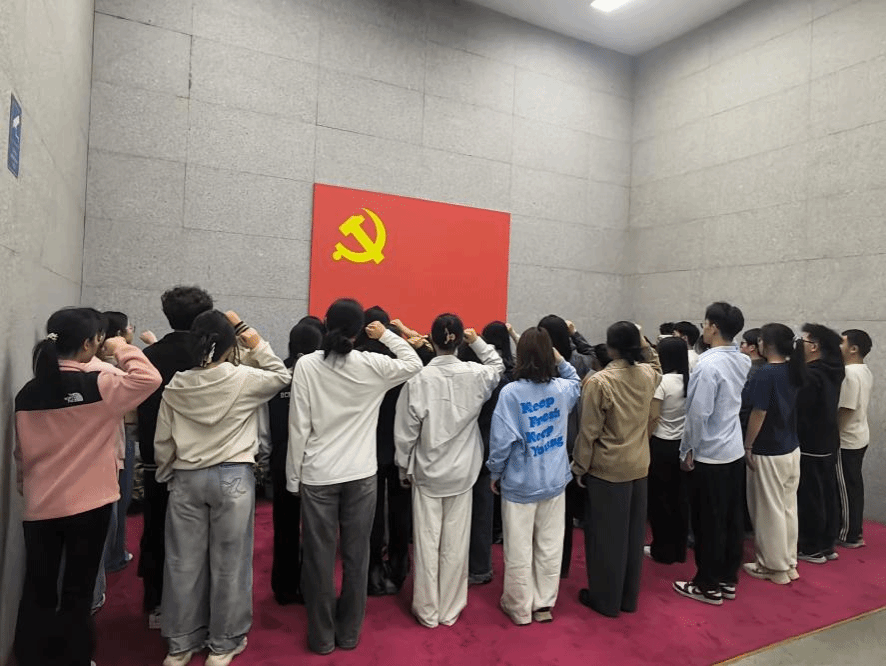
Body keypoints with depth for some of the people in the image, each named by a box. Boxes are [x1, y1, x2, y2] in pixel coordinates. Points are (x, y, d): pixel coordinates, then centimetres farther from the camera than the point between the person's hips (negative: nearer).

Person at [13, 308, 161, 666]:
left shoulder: (27, 393, 1)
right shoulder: (97, 386, -17)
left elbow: (21, 453, 9)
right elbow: (149, 379, -21)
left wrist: (26, 489, 22)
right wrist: (122, 349, -8)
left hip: (39, 506, 5)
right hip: (87, 505, -4)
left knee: (38, 589, 17)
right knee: (78, 590, 11)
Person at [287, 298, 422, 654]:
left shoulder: (307, 365, -8)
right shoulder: (373, 365, -6)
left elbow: (299, 426, -7)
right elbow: (414, 364, 11)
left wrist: (293, 477, 2)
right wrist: (386, 335, 15)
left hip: (317, 475, 0)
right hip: (361, 474, 1)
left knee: (320, 557, 12)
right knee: (356, 556, 14)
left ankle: (322, 637, 25)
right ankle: (349, 633, 28)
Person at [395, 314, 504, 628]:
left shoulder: (419, 379, -16)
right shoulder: (475, 375, -10)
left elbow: (406, 431, -9)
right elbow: (497, 366, 16)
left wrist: (404, 468, 4)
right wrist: (477, 341, 13)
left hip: (426, 472, -1)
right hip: (462, 472, 2)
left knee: (427, 543, 10)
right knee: (455, 543, 13)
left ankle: (428, 611, 24)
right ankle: (450, 609, 27)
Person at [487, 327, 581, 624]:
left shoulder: (511, 392, -19)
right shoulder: (563, 388, -5)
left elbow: (502, 440, -17)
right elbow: (577, 383, 22)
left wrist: (495, 473, -2)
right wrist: (562, 362, 10)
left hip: (520, 483, -4)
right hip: (554, 480, 4)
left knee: (519, 549, 11)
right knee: (550, 545, 16)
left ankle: (520, 608, 27)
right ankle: (544, 604, 32)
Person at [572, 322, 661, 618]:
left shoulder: (599, 382, -21)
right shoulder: (647, 375, -2)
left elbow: (589, 431, -16)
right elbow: (656, 366, 26)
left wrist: (580, 467, -6)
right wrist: (644, 343, 19)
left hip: (607, 469, -6)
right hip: (639, 466, 6)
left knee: (606, 535, 8)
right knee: (633, 533, 17)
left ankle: (606, 600, 22)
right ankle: (629, 597, 31)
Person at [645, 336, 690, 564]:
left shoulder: (662, 381, -17)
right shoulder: (690, 380, 0)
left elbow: (653, 418, -16)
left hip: (661, 445, -6)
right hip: (684, 444, 6)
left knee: (659, 498, 7)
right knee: (680, 497, 14)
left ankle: (662, 550, 17)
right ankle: (679, 549, 26)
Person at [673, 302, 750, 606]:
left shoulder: (708, 365, -21)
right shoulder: (743, 362, 4)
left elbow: (698, 413, -21)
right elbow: (739, 403, 11)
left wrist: (688, 450, -9)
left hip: (709, 455, -8)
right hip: (734, 451, 8)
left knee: (708, 523, 5)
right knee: (732, 519, 16)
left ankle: (709, 586, 17)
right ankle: (728, 580, 29)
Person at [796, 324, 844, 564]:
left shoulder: (810, 375, -22)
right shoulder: (832, 371, 7)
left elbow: (797, 410, -19)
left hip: (809, 446, -9)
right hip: (828, 443, 9)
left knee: (809, 498, 1)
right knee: (827, 495, 15)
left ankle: (811, 548, 11)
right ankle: (827, 544, 26)